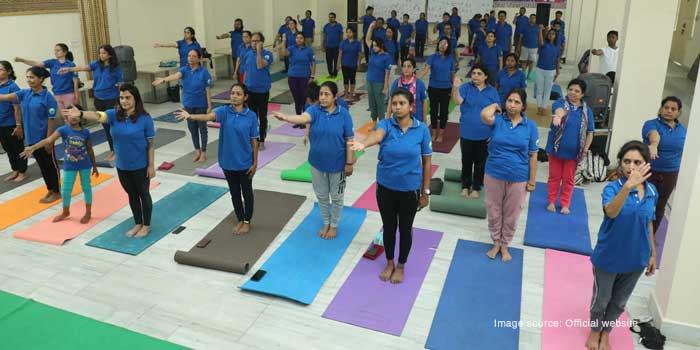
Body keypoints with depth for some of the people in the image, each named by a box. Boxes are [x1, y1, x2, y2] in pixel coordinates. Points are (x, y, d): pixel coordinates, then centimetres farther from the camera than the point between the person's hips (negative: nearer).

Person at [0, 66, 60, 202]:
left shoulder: (48, 97, -14)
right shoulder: (25, 93, 5)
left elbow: (51, 121, -14)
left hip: (44, 138, -6)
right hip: (31, 138, 6)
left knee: (50, 165, 5)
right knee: (42, 165, 15)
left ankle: (57, 192, 16)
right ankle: (50, 190, 28)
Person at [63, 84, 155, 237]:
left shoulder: (145, 118, -16)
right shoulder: (115, 114, -6)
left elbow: (151, 144, -12)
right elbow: (99, 116, -26)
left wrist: (151, 166, -11)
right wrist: (80, 114, -47)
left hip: (140, 166, -5)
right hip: (122, 166, 5)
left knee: (143, 194, 11)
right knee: (132, 195, 18)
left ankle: (146, 225, 27)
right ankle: (138, 224, 35)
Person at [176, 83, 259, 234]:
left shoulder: (251, 116, -10)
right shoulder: (224, 111, -7)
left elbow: (254, 140, -5)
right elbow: (209, 116, -27)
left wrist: (255, 162, -3)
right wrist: (190, 116, -47)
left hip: (245, 162, -2)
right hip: (228, 161, 2)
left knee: (246, 192, 13)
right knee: (234, 192, 17)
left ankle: (247, 221, 31)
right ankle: (240, 220, 35)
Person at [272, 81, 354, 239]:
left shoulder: (343, 114, -13)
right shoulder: (315, 110, -11)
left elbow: (349, 140, -9)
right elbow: (303, 118, -34)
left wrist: (349, 163, -9)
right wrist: (286, 118, -55)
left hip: (337, 164, -2)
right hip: (317, 162, 2)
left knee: (336, 196, 14)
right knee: (321, 195, 19)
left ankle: (334, 225, 36)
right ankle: (326, 223, 41)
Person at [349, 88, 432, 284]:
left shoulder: (422, 129, -10)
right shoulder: (386, 124, -12)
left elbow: (426, 162, -3)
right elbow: (377, 135, -37)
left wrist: (425, 192, 0)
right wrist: (363, 144, -61)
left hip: (410, 189, 0)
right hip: (385, 187, 1)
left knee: (405, 229, 16)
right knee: (388, 227, 17)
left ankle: (401, 266, 39)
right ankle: (390, 263, 41)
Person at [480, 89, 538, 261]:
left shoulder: (530, 126, -6)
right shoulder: (497, 120, -7)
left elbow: (532, 156, -2)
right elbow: (484, 115, -33)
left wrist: (531, 181, -2)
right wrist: (495, 106, -11)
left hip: (518, 179, 0)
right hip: (494, 175, 0)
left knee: (511, 215, 14)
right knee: (494, 212, 15)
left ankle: (505, 245, 35)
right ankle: (496, 243, 35)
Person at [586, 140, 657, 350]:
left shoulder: (652, 191, -6)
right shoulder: (612, 188, -21)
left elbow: (648, 224, 7)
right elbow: (610, 212, -43)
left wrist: (653, 254, 12)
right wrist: (628, 186, -56)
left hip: (636, 259, 4)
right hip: (608, 257, -4)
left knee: (619, 302, 21)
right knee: (601, 299, 16)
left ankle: (606, 333, 45)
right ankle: (595, 330, 42)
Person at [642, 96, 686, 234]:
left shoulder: (682, 130, 4)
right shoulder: (651, 124, -11)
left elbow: (683, 154, 10)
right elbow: (654, 135, -35)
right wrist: (653, 145, -58)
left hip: (670, 175, 4)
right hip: (649, 171, -4)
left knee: (660, 205, 13)